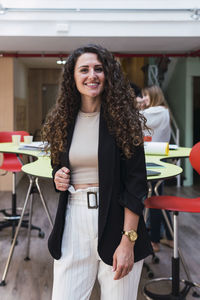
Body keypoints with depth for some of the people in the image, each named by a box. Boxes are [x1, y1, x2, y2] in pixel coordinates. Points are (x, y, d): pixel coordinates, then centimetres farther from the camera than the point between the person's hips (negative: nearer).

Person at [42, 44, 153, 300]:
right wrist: (58, 178, -1)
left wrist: (128, 240, -15)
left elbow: (136, 183, -9)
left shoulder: (123, 119, -6)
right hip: (73, 220, 3)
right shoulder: (63, 121, 7)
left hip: (115, 221, -3)